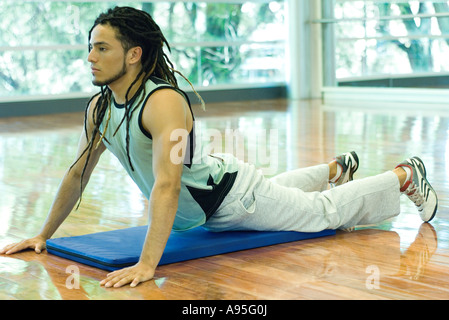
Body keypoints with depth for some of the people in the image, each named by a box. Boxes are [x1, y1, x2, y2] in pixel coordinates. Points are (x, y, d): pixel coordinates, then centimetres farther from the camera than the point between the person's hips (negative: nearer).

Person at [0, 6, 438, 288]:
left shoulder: (164, 101, -38)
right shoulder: (99, 108, -13)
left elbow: (167, 186, -47)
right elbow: (77, 173, -2)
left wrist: (147, 264, -53)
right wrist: (43, 235, 0)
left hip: (230, 195, -7)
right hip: (197, 211, 8)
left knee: (327, 212, 11)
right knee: (276, 191, 35)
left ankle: (407, 175, 34)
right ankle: (337, 168, 62)